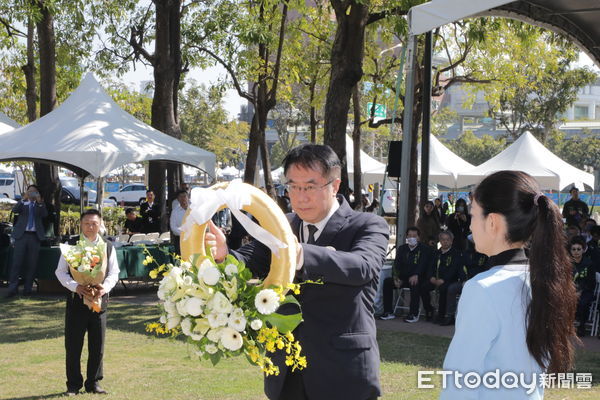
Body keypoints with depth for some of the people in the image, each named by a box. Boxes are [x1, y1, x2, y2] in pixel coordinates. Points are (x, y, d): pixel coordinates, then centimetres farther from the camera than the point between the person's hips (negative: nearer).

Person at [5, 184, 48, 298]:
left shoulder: (40, 205, 14)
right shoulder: (22, 203, 13)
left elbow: (45, 215, -5)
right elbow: (14, 210, -6)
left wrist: (40, 202, -21)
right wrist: (23, 199, -19)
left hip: (35, 236, 1)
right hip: (22, 235, -1)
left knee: (32, 263, 0)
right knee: (17, 261, -7)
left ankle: (27, 288, 4)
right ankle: (12, 288, -9)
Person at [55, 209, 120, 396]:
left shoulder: (108, 247, 5)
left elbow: (114, 273, 5)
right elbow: (61, 271, -1)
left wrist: (105, 287, -16)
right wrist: (76, 287, -17)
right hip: (76, 299, -2)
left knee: (97, 345, 7)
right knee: (73, 345, 3)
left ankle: (94, 382, 19)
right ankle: (73, 384, 14)